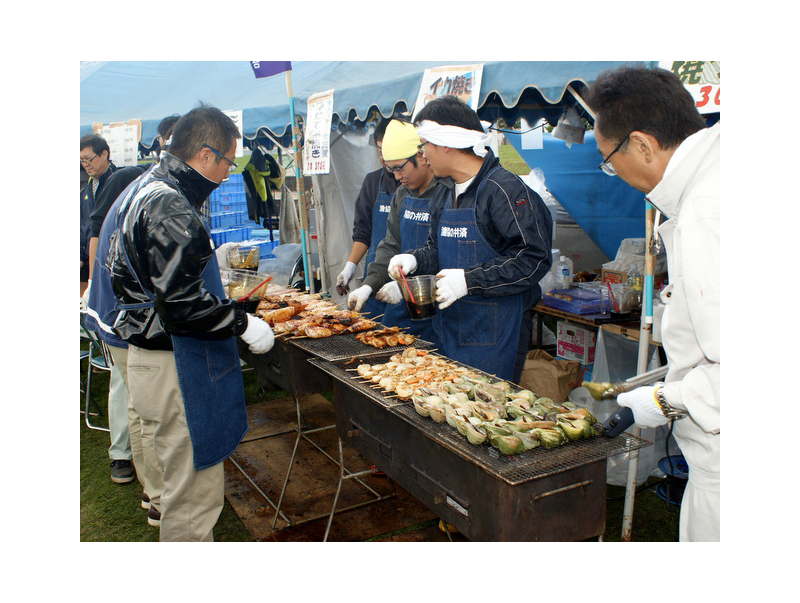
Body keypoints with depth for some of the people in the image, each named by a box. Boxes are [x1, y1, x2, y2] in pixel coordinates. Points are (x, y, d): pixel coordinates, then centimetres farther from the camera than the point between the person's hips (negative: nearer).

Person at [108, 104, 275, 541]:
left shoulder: (144, 189, 11)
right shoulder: (172, 210, -22)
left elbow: (118, 269, 21)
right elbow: (181, 307, -27)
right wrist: (241, 322, -15)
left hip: (148, 352, 11)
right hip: (174, 368, -11)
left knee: (181, 479, 25)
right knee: (194, 492, 2)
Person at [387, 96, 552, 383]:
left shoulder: (504, 190, -15)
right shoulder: (445, 193, 13)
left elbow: (533, 259, -19)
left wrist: (469, 280, -22)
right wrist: (414, 260, 3)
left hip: (495, 333, -8)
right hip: (450, 327, 8)